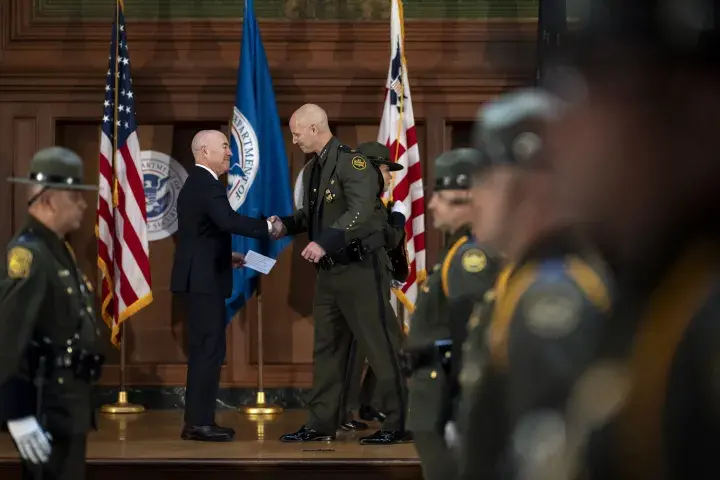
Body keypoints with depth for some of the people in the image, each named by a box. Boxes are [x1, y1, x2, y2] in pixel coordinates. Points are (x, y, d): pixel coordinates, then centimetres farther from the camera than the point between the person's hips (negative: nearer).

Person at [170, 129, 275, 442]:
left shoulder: (193, 184, 17)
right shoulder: (207, 184, -16)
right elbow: (229, 220, -32)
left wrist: (225, 255, 18)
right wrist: (267, 227, -27)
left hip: (197, 277, 11)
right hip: (204, 279, -11)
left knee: (203, 349, 13)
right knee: (210, 349, -8)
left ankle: (197, 420, 16)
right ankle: (200, 422, -8)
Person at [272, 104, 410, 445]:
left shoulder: (352, 162, -15)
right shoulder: (312, 169, 13)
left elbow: (360, 213, -26)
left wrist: (325, 242, -36)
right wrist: (287, 224, 2)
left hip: (360, 268, -9)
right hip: (329, 271, 9)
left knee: (380, 346, -5)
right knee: (326, 348, 12)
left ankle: (399, 423, 0)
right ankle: (321, 424, 19)